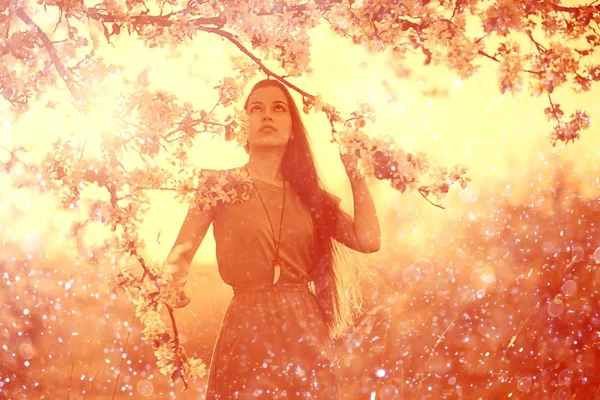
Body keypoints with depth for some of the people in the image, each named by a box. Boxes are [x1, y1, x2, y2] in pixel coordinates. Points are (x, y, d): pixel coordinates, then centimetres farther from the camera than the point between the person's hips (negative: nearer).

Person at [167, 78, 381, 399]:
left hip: (307, 335, 3)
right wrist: (173, 287, -28)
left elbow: (368, 239, -2)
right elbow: (179, 256, -6)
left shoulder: (307, 192, 11)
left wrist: (354, 171, 5)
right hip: (247, 334, -3)